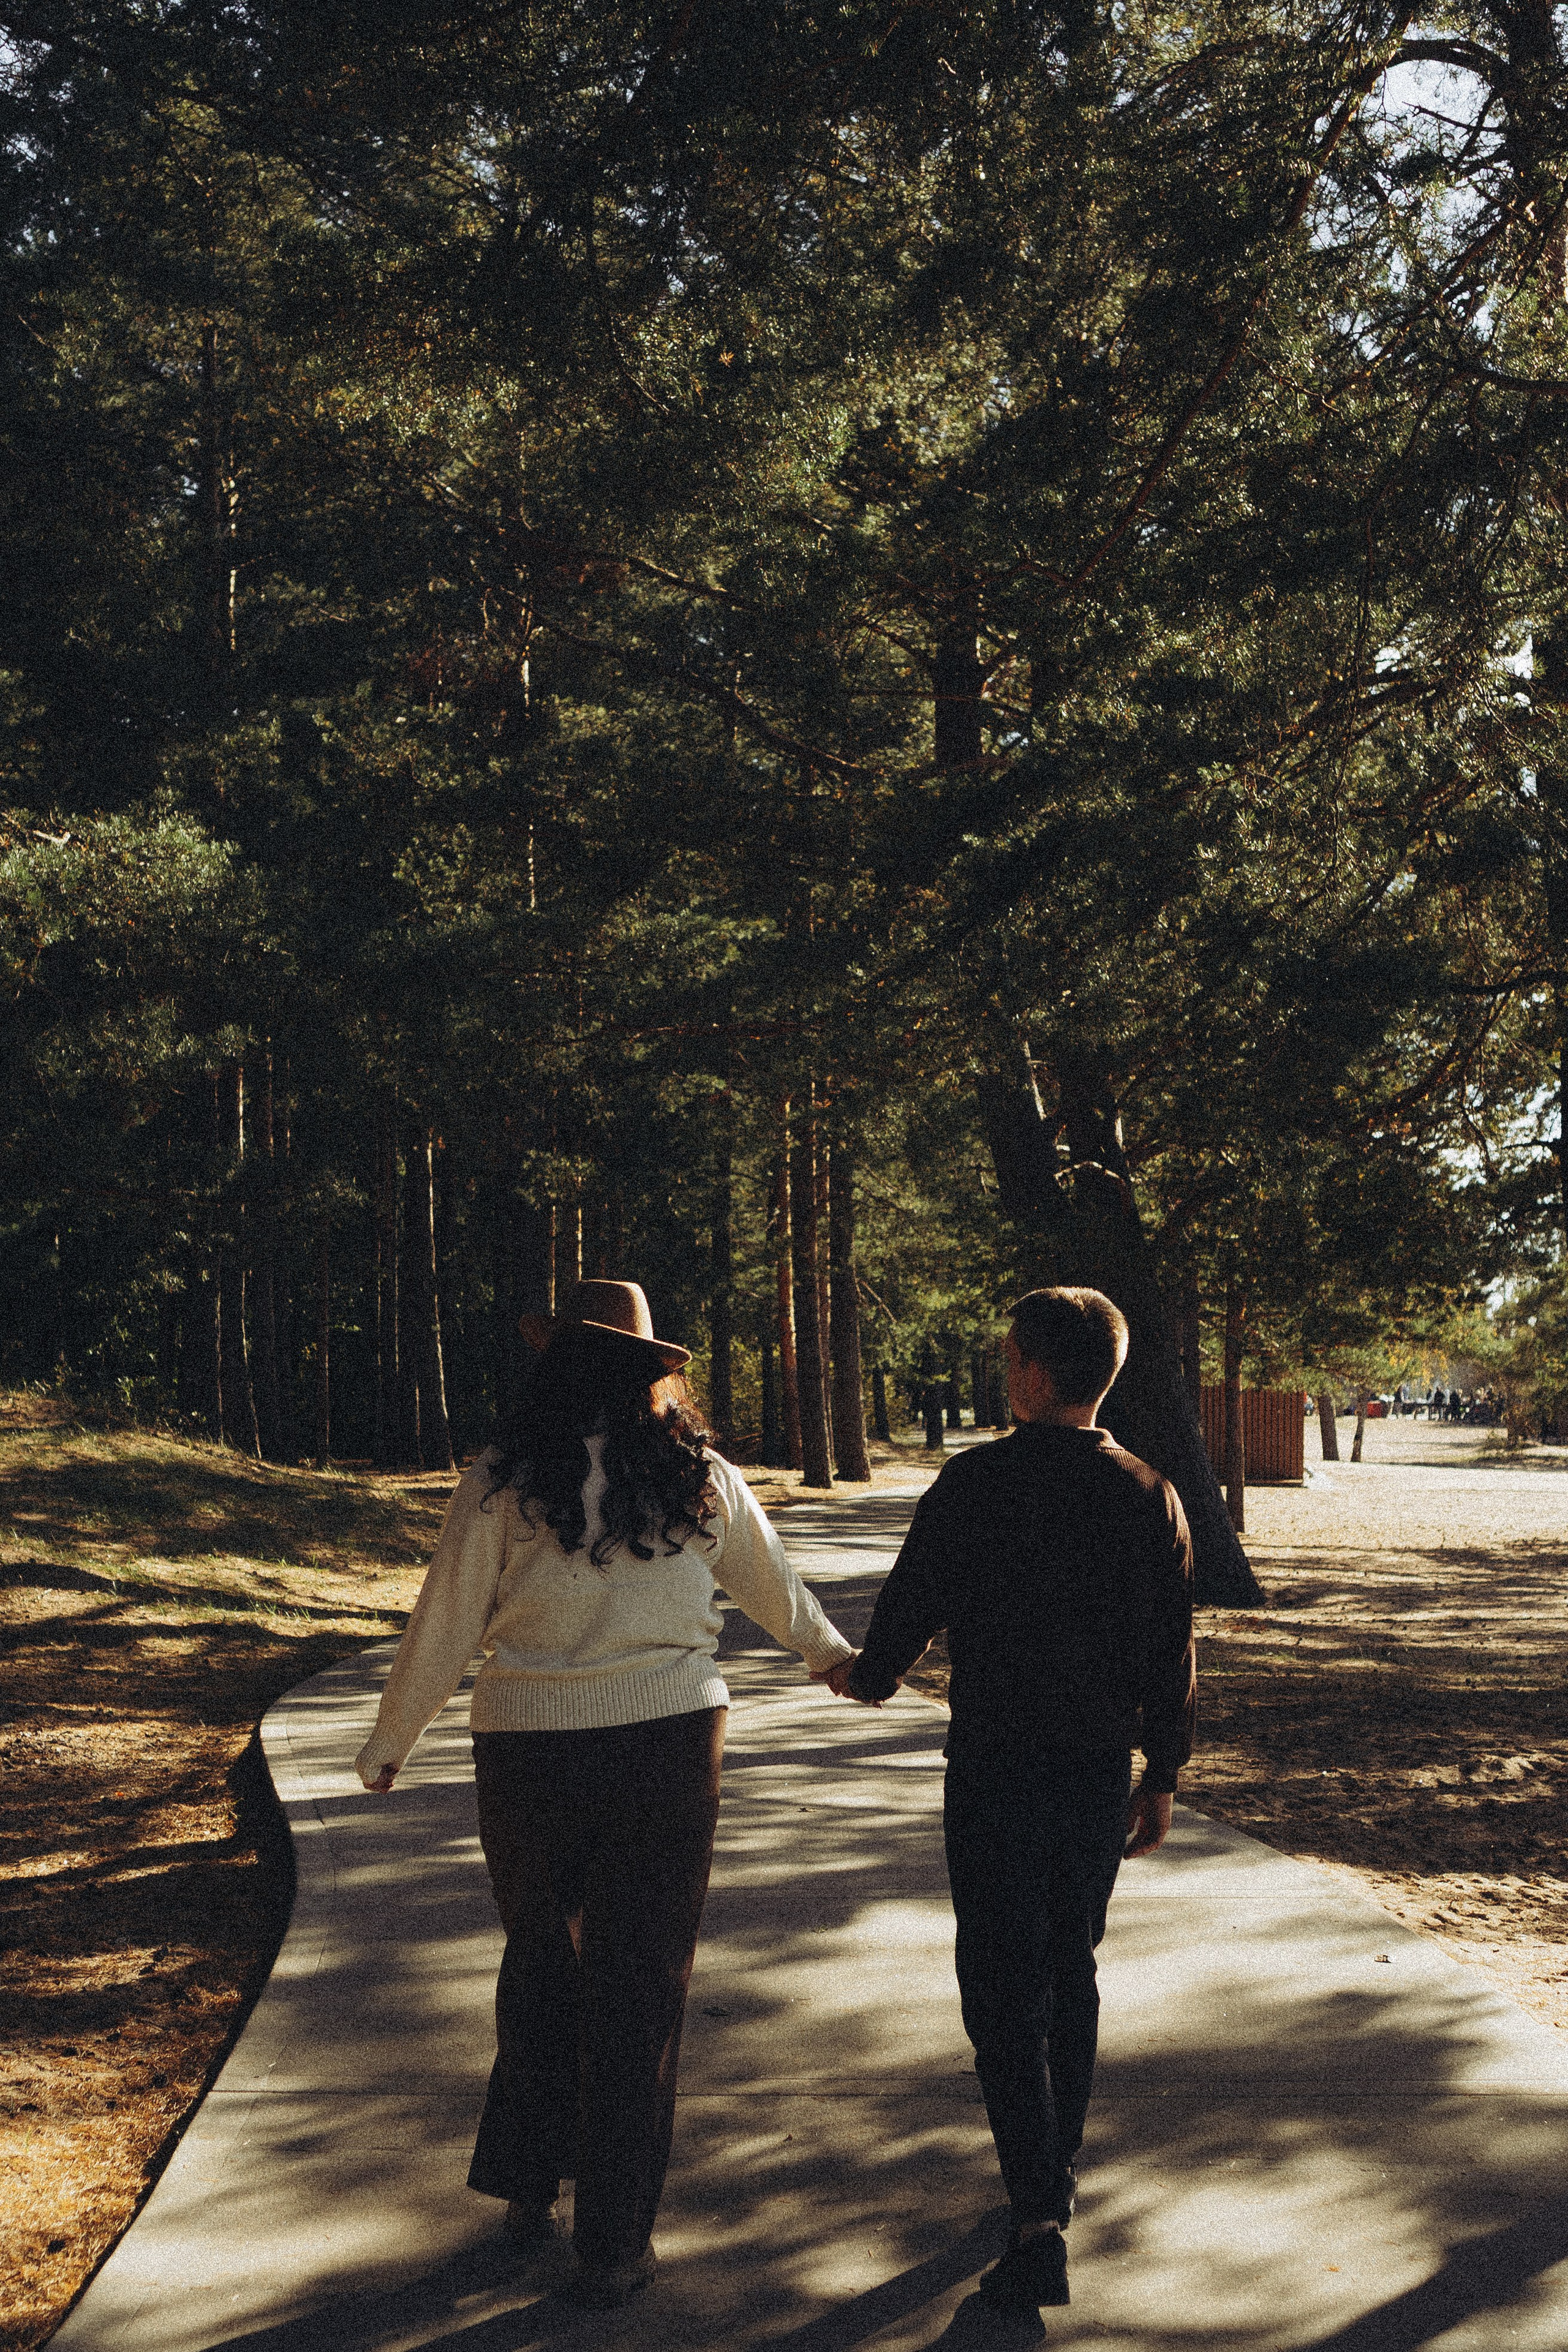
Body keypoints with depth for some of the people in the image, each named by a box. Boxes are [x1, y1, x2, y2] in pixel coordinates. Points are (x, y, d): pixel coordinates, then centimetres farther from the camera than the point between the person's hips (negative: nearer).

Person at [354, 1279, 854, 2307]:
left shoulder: (504, 1483, -8)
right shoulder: (700, 1478, 1)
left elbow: (443, 1627, -4)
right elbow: (773, 1585, 17)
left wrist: (389, 1742, 12)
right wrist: (829, 1650, 38)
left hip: (531, 1756, 0)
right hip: (669, 1746, 1)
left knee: (540, 1961, 22)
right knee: (642, 1986, 9)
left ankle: (527, 2189, 28)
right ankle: (615, 2244, 16)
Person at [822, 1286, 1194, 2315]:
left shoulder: (976, 1483, -13)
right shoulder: (1150, 1497, -2)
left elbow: (911, 1605, -3)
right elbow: (1172, 1659, 3)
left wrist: (866, 1676, 18)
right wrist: (1162, 1778, 14)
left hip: (996, 1768, -4)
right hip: (1101, 1768, 4)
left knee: (1006, 1993, 0)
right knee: (1073, 1968, 21)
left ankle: (1041, 2227, -7)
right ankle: (1060, 2168, 35)